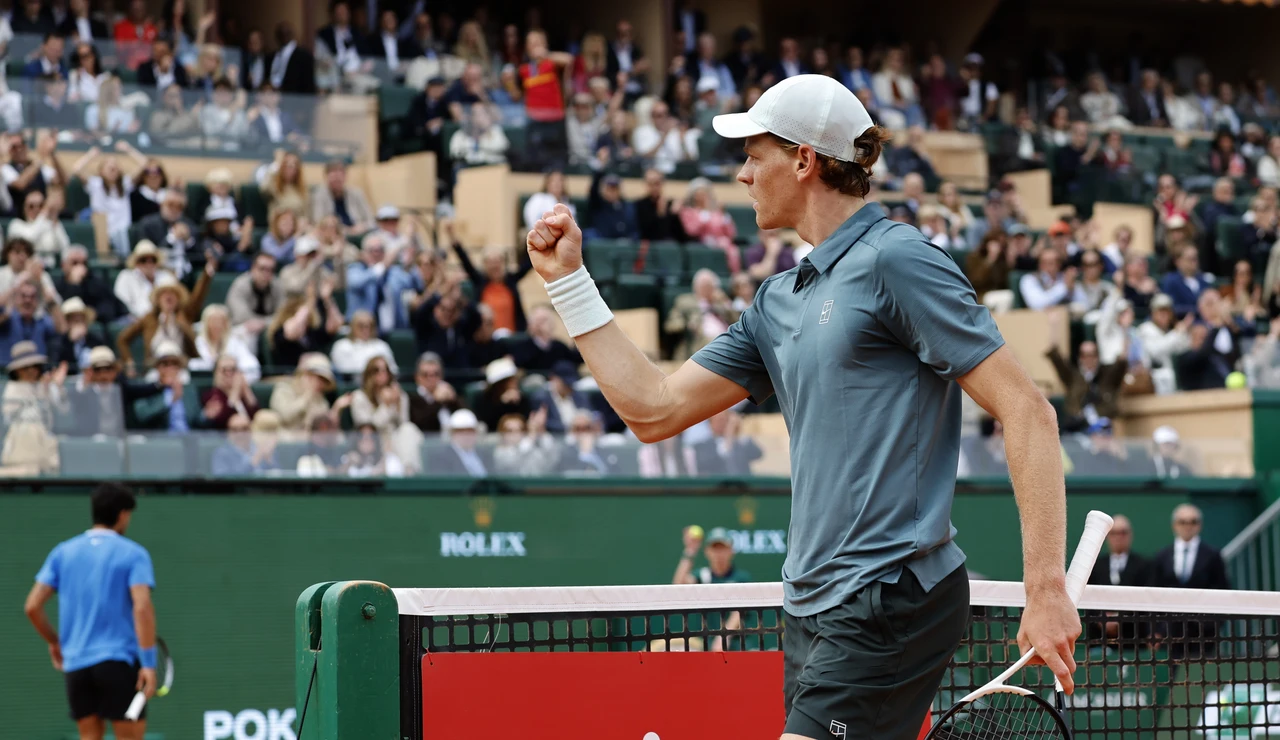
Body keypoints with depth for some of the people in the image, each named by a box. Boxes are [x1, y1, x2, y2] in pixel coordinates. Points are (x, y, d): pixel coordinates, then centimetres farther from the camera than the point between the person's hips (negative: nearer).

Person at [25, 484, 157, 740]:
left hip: (75, 663, 4)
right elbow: (142, 608, -16)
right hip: (117, 661, -4)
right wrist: (149, 662, -16)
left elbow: (32, 606, 4)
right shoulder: (133, 553, -3)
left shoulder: (62, 553, 9)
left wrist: (54, 641, 20)